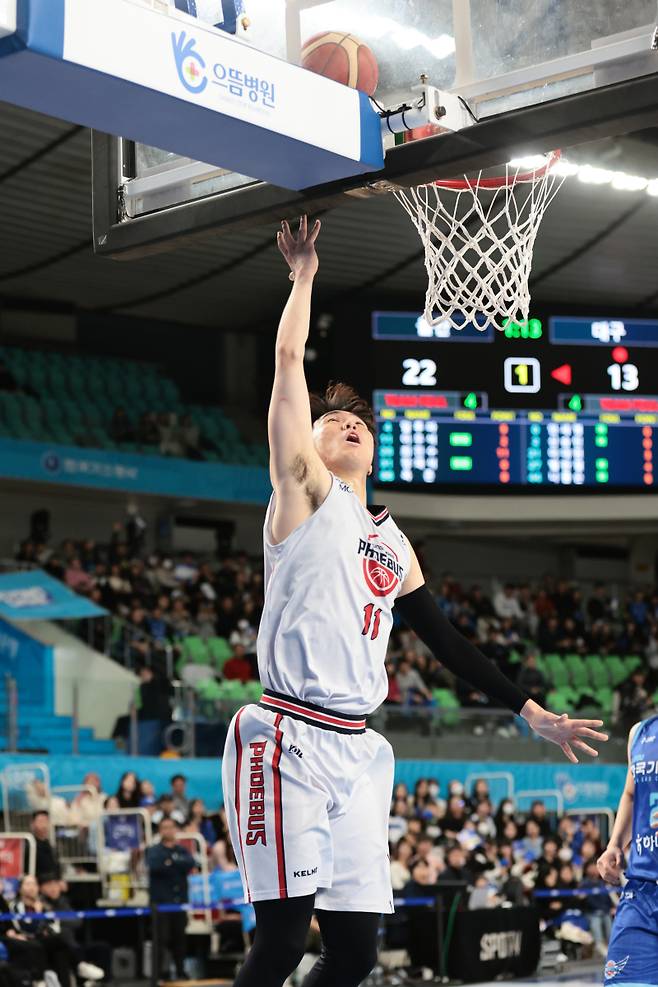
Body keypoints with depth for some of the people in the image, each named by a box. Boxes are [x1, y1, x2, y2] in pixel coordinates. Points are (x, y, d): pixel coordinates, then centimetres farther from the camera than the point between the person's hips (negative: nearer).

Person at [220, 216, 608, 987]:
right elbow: (288, 359, -3)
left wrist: (529, 711, 24)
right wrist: (304, 276, 6)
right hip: (288, 740, -7)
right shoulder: (305, 489, 4)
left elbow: (445, 640, 25)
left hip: (355, 749, 7)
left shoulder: (394, 543, 21)